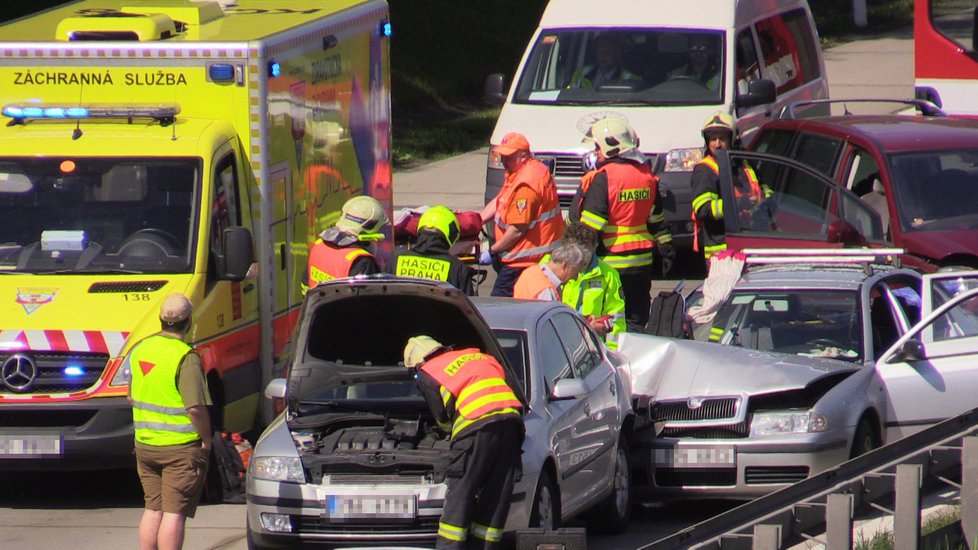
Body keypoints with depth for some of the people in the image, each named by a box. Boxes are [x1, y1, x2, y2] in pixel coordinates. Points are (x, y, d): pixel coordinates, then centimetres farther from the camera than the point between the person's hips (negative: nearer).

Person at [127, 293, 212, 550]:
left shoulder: (140, 350, 6)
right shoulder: (186, 358, -17)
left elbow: (131, 397, 16)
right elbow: (195, 407, -22)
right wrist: (206, 439, -9)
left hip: (144, 444, 7)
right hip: (181, 446, -7)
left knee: (153, 508, 15)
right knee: (174, 513, -4)